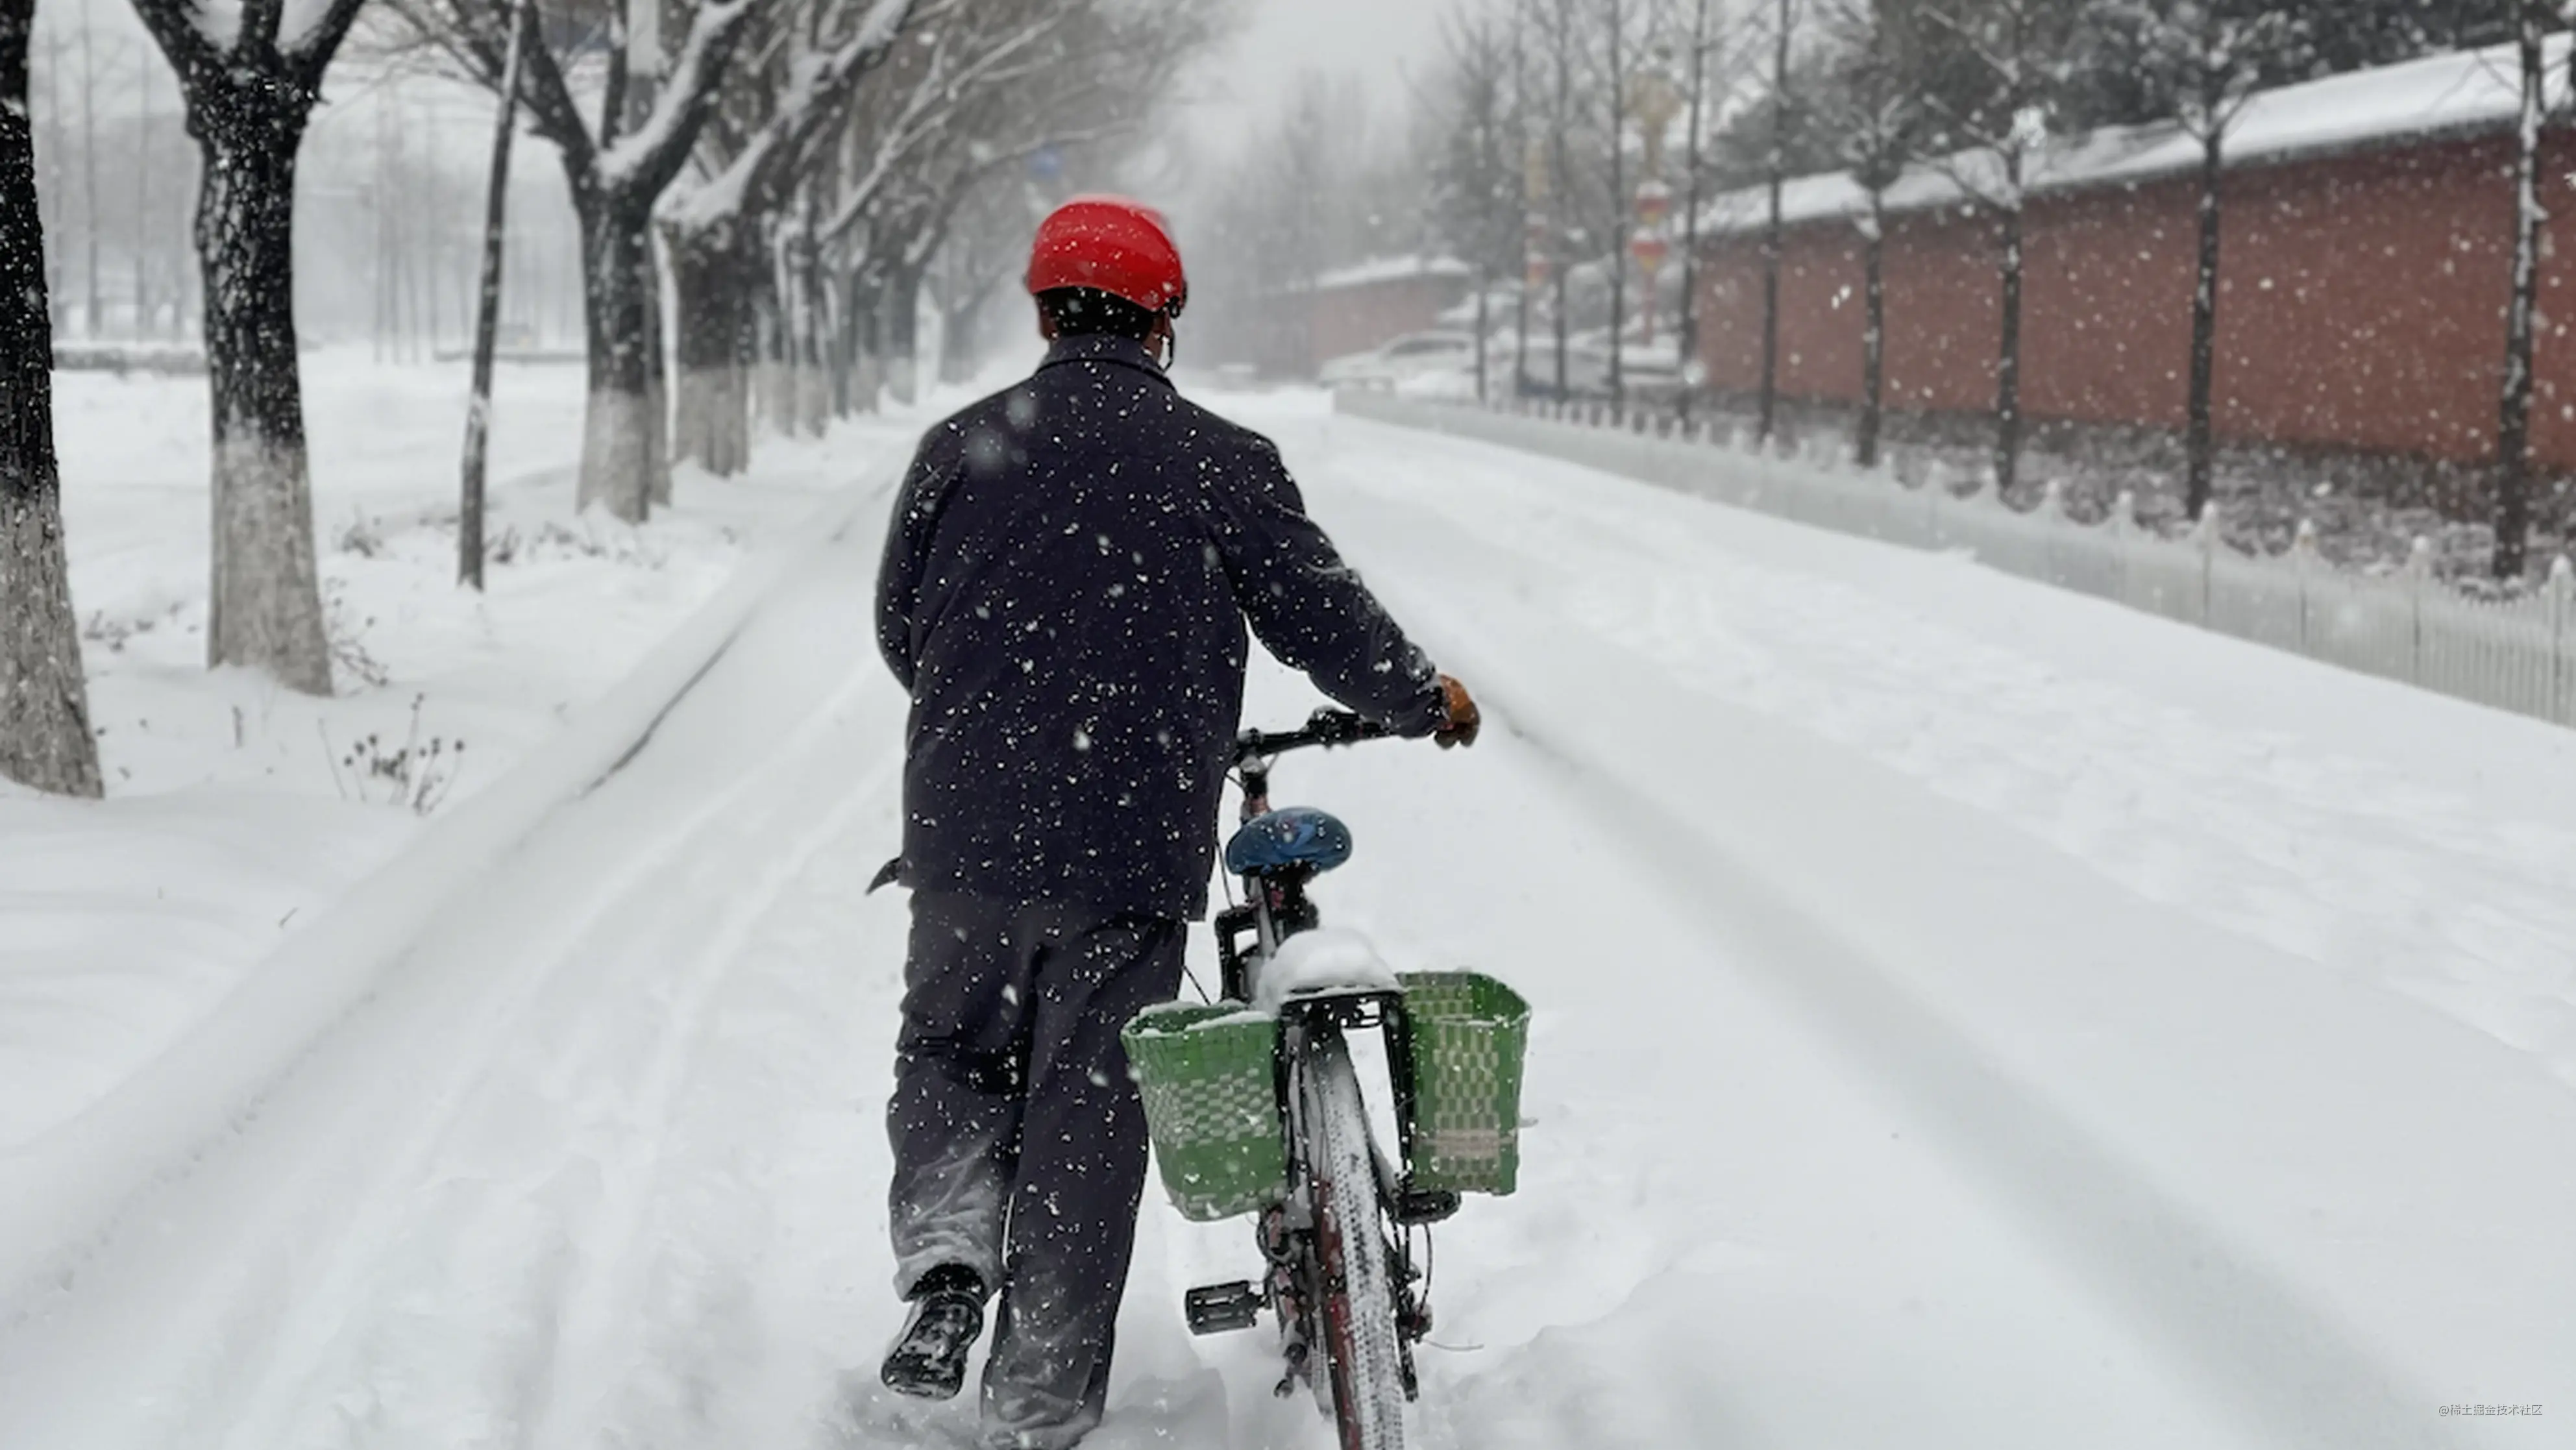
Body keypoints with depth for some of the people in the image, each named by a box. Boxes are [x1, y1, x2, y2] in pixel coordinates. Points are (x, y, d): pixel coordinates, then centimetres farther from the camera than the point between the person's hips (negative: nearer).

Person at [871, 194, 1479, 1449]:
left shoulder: (960, 448, 4)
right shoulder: (1223, 462, -2)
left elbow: (901, 636, 12)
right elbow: (1324, 620, 0)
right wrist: (1426, 700, 20)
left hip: (966, 838, 1)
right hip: (1134, 857, -1)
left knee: (952, 1059, 21)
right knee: (1084, 1121, 7)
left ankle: (945, 1252, -5)